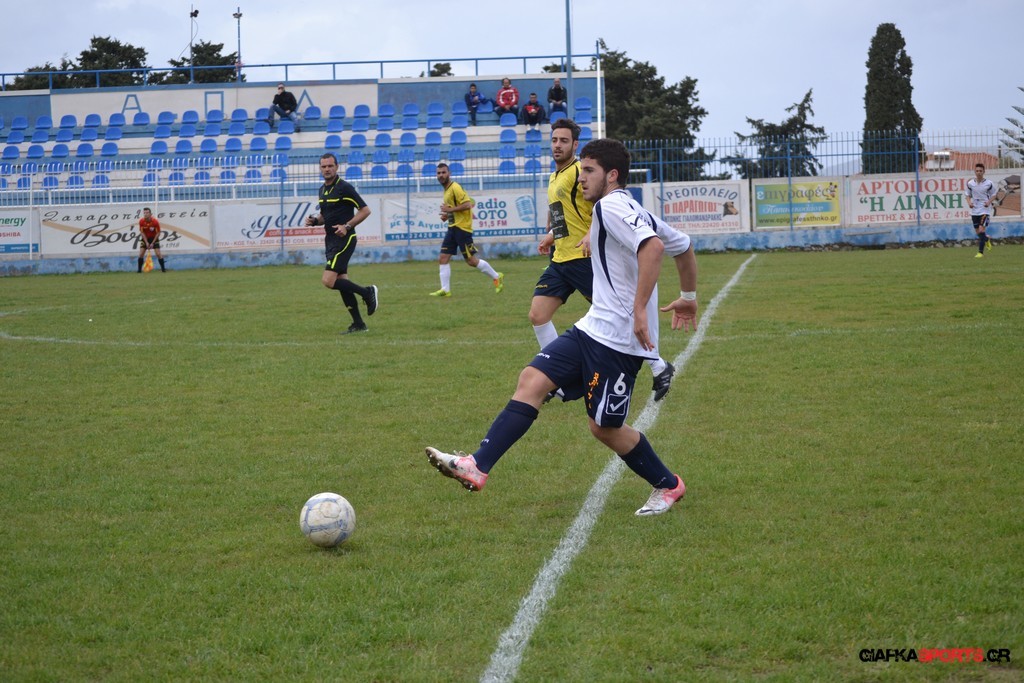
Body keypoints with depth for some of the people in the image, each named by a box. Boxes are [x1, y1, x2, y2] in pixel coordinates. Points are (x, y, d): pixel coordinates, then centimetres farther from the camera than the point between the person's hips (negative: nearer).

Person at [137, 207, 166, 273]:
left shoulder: (155, 222, -23)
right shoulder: (141, 221, -17)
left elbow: (158, 233, -14)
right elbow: (142, 233, -9)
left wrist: (152, 243, -17)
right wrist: (146, 242, -15)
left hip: (154, 238, -2)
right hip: (145, 238, 2)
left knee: (158, 254, -11)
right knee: (141, 254, -10)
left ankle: (163, 269, -1)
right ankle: (139, 270, -2)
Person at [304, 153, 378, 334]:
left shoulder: (344, 188, -11)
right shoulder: (323, 190, 14)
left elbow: (365, 210, -11)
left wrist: (347, 226, -20)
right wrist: (314, 220, 4)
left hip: (344, 239, -9)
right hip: (331, 241, 9)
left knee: (328, 281, -17)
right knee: (342, 282, 7)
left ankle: (367, 293, -2)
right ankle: (358, 324, 12)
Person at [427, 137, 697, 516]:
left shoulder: (611, 205, -13)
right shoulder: (635, 212, 18)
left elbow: (653, 247, -29)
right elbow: (683, 246, 27)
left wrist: (639, 308, -31)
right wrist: (688, 296, 37)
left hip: (617, 339, -10)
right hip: (594, 329, 10)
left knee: (605, 426, -1)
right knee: (532, 379, -2)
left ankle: (667, 485, 22)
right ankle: (477, 467, -9)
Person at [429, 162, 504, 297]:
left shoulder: (455, 188, -14)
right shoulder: (447, 190, 16)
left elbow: (467, 205, -22)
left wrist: (450, 209, -18)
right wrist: (447, 215, 11)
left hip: (462, 228, -9)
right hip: (452, 228, 9)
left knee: (471, 261, -3)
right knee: (443, 258, 0)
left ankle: (497, 277, 12)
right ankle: (445, 289, 1)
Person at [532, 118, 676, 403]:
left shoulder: (580, 172, -11)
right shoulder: (554, 177, 18)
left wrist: (591, 235, -29)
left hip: (584, 259, -9)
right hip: (560, 260, 9)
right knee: (537, 315, -1)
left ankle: (660, 368, 10)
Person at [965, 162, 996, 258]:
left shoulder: (989, 183, -8)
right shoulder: (970, 183, -1)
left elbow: (993, 194, 4)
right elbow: (968, 195, 11)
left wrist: (989, 202, -15)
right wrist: (969, 202, -9)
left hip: (985, 210, -4)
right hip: (974, 210, 4)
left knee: (981, 229, -17)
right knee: (977, 232, 11)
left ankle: (981, 252, -12)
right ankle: (987, 239, 46)